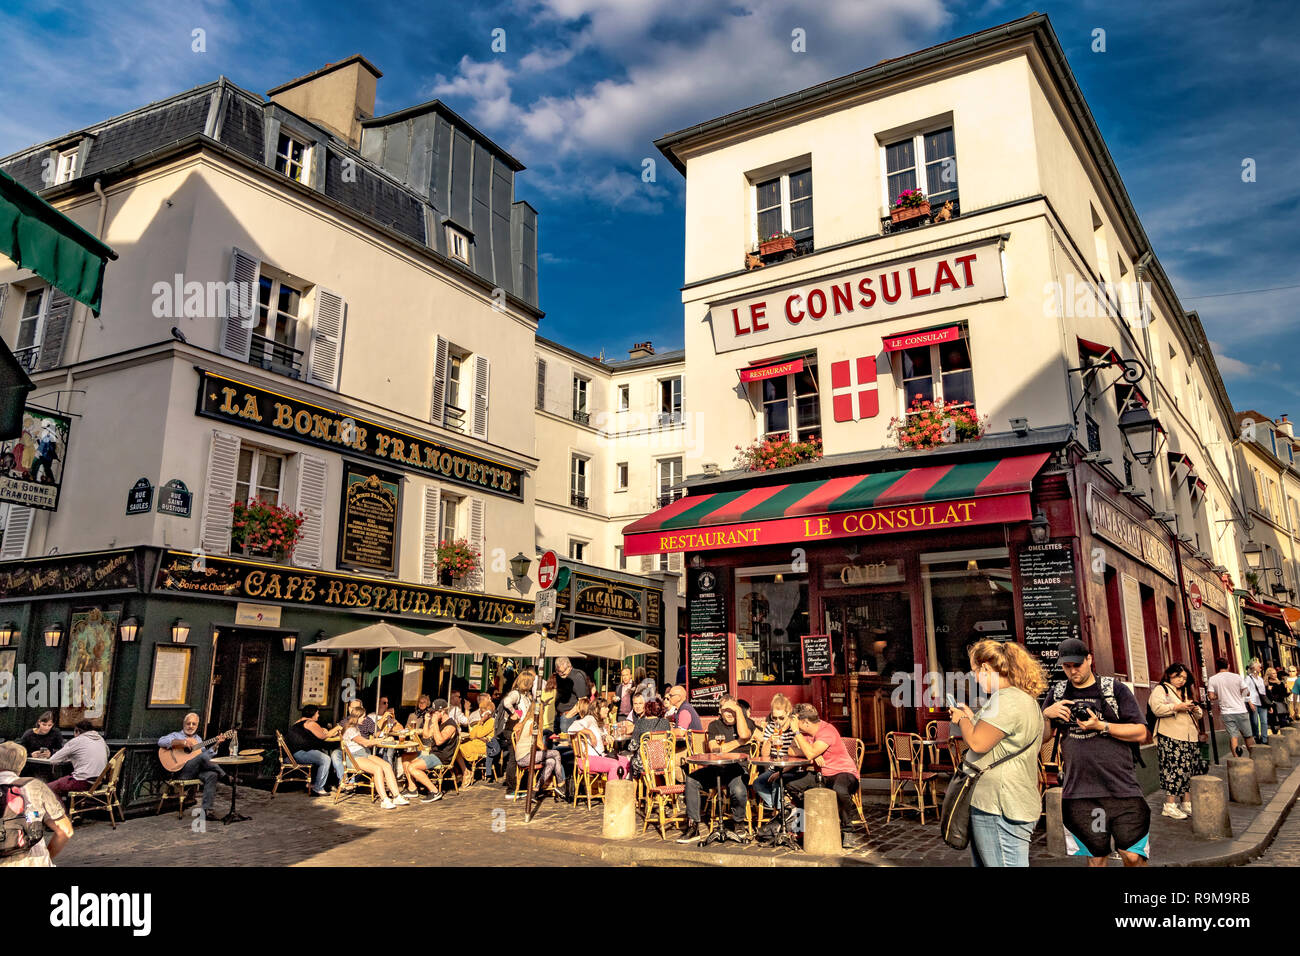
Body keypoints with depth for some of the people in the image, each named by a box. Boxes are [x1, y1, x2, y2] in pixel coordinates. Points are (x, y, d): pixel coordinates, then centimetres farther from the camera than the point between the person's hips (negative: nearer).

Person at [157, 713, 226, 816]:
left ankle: (206, 810, -34)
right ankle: (224, 777, -18)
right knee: (203, 757, -34)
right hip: (181, 771, -5)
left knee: (212, 775, -30)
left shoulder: (197, 738, 30)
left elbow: (207, 753, 23)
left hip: (198, 771, 5)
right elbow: (161, 741, -7)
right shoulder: (176, 735, 15)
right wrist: (182, 742, -16)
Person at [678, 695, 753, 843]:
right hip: (717, 768, 3)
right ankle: (693, 828, -16)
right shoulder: (714, 726, 15)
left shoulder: (746, 722, 7)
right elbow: (714, 749, -1)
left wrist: (739, 710, -11)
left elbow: (744, 735, -19)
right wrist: (738, 742, -7)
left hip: (738, 768, -3)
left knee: (739, 792, -35)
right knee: (691, 779, -22)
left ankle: (737, 825, -3)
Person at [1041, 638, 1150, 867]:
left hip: (1121, 789, -2)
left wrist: (1101, 726, -12)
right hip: (1079, 793, 2)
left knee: (1133, 856, -3)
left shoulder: (1115, 689, 4)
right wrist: (1046, 714, -3)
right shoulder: (1057, 693, 12)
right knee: (1095, 858, 8)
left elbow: (1140, 733, 0)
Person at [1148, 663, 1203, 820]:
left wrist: (1196, 710, 6)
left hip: (1190, 738, 8)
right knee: (1174, 769, -12)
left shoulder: (1186, 692, 25)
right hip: (1170, 738, -8)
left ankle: (1187, 803, 12)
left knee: (1189, 770, 5)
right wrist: (1177, 707, -18)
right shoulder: (1160, 689, 2)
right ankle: (1170, 805, -9)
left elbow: (1198, 715, 28)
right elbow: (1157, 708, -14)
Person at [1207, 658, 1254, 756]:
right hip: (1240, 711, 0)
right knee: (1248, 735, 15)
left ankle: (1237, 758, -15)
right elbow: (1247, 693, 1)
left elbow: (1212, 697, -6)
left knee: (1233, 736, -1)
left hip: (1226, 712, 0)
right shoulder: (1237, 677, -2)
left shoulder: (1212, 679, -3)